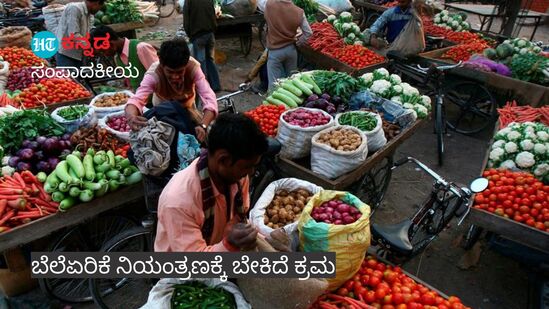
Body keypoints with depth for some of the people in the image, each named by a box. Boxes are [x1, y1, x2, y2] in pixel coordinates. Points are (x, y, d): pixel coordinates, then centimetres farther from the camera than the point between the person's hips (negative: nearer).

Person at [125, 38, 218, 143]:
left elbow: (209, 98, -43)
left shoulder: (193, 67, -35)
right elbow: (136, 99, -47)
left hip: (187, 108, 1)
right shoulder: (154, 74, -36)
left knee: (204, 137, -12)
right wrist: (131, 117, -71)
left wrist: (203, 126, -61)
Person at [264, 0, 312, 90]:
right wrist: (297, 42, 6)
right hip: (291, 49, 3)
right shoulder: (299, 11, -10)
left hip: (275, 51, -2)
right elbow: (308, 32, -5)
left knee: (274, 82, 3)